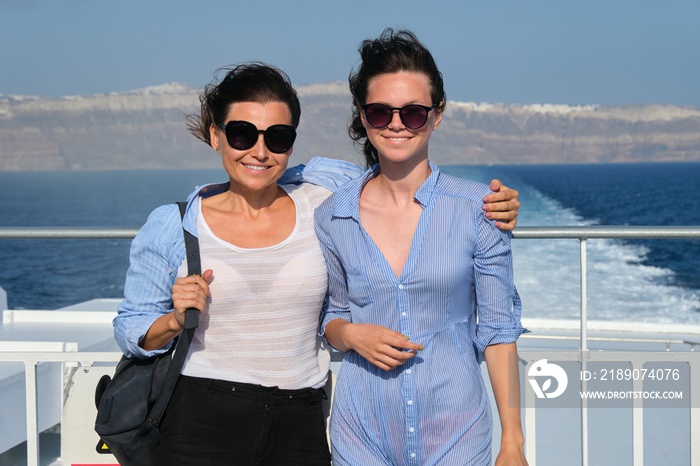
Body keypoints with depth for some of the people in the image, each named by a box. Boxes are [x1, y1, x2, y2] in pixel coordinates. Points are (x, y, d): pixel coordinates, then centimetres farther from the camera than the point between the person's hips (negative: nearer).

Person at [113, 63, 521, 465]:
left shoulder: (323, 199, 0)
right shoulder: (171, 226, -1)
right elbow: (131, 331, 5)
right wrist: (175, 321, -15)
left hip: (301, 433, 1)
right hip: (201, 431, -1)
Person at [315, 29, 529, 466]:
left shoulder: (477, 208, -5)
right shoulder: (332, 217, 0)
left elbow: (497, 328, -3)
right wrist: (351, 334, -10)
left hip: (455, 429, -1)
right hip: (362, 430, 2)